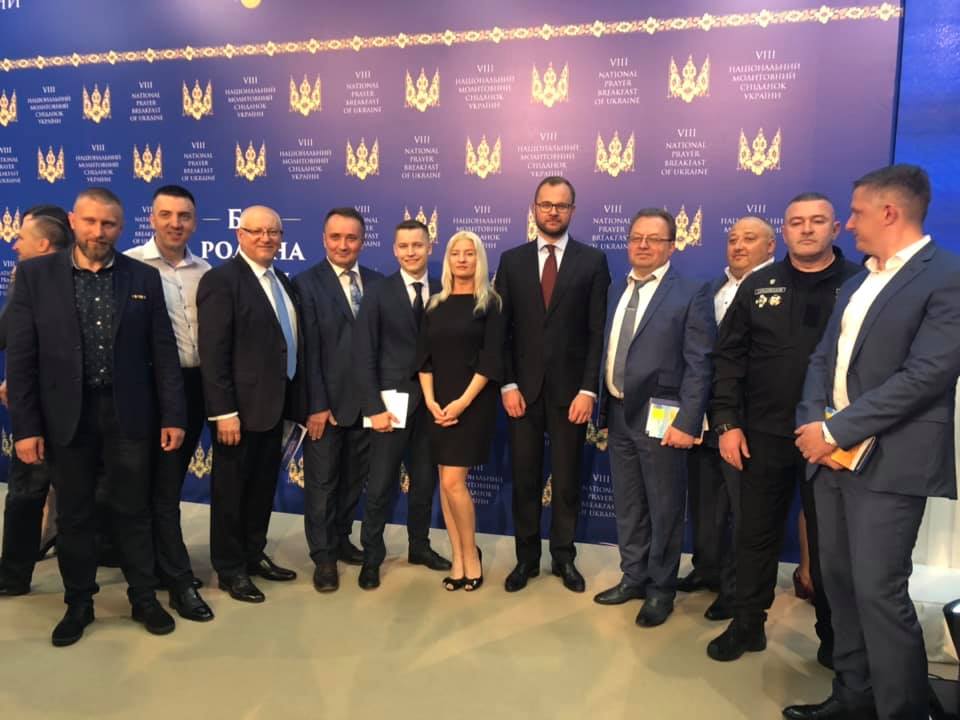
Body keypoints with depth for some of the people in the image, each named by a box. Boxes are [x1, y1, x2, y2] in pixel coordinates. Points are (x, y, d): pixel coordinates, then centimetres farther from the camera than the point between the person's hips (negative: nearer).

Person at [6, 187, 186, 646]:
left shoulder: (144, 278, 2)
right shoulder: (35, 275, -1)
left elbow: (163, 352, 1)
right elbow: (20, 357, -2)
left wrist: (173, 415, -3)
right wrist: (25, 426, -7)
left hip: (129, 414, 0)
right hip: (66, 416, 0)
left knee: (133, 512, 11)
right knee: (73, 516, 13)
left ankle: (144, 598, 26)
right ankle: (78, 603, 30)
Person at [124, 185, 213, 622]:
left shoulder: (205, 272, 8)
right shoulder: (130, 265, -8)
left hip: (195, 386, 5)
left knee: (171, 482, 17)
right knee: (163, 485, 2)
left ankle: (160, 562, 33)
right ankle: (180, 581, 11)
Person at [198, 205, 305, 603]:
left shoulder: (282, 282, 12)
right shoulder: (221, 279, -12)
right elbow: (213, 353, -18)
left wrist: (295, 399, 10)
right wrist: (224, 411, -21)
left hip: (275, 403, 8)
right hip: (240, 407, -8)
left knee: (263, 486, 18)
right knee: (231, 490, 7)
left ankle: (254, 556, 34)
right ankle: (230, 569, 22)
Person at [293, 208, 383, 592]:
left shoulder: (377, 282, 5)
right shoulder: (307, 283, -6)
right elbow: (308, 350, -11)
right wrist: (316, 405, -14)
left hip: (366, 400, 4)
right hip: (327, 402, -4)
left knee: (354, 478, 16)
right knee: (322, 482, 8)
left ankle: (341, 539, 34)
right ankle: (322, 556, 21)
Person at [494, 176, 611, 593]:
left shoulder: (593, 261, 2)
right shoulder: (512, 261, 7)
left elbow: (598, 332, -2)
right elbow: (502, 329, 4)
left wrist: (588, 389, -10)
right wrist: (508, 385, -4)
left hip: (570, 389, -1)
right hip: (522, 388, 1)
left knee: (567, 480, 9)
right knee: (524, 478, 9)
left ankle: (564, 557, 25)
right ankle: (526, 557, 24)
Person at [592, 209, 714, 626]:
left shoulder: (691, 293, -6)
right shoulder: (617, 291, 12)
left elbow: (698, 365, -12)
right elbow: (608, 352, 10)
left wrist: (686, 422, -18)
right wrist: (604, 408, 6)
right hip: (619, 414, 6)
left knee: (664, 508, 7)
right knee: (627, 506, 16)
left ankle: (661, 589, 24)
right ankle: (633, 578, 33)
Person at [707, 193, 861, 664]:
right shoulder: (758, 286, 5)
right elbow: (728, 357, 4)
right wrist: (726, 422, -2)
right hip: (764, 434, 2)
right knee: (757, 534, 12)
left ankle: (833, 634, 31)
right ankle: (747, 624, 28)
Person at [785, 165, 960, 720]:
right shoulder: (859, 280, 16)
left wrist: (836, 431, -17)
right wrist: (814, 422, -4)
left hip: (889, 462, -8)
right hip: (832, 454, 8)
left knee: (880, 593, -6)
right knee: (841, 583, 14)